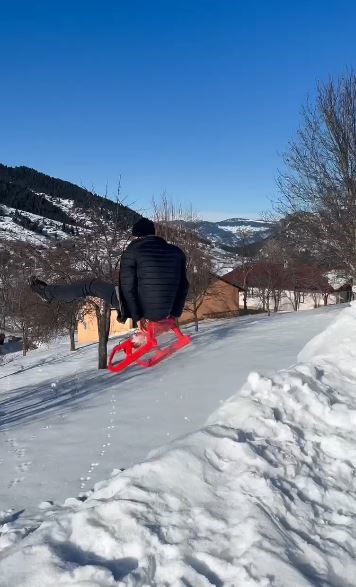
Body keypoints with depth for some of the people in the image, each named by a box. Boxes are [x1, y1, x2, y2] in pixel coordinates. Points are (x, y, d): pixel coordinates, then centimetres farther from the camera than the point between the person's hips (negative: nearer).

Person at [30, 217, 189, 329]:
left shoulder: (133, 251, -8)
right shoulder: (176, 252, 4)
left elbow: (127, 285, -10)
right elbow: (183, 285, 8)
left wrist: (137, 315, -1)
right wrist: (174, 313, 16)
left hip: (141, 308, -4)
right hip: (164, 312, 4)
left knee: (91, 286, 14)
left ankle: (47, 293, 31)